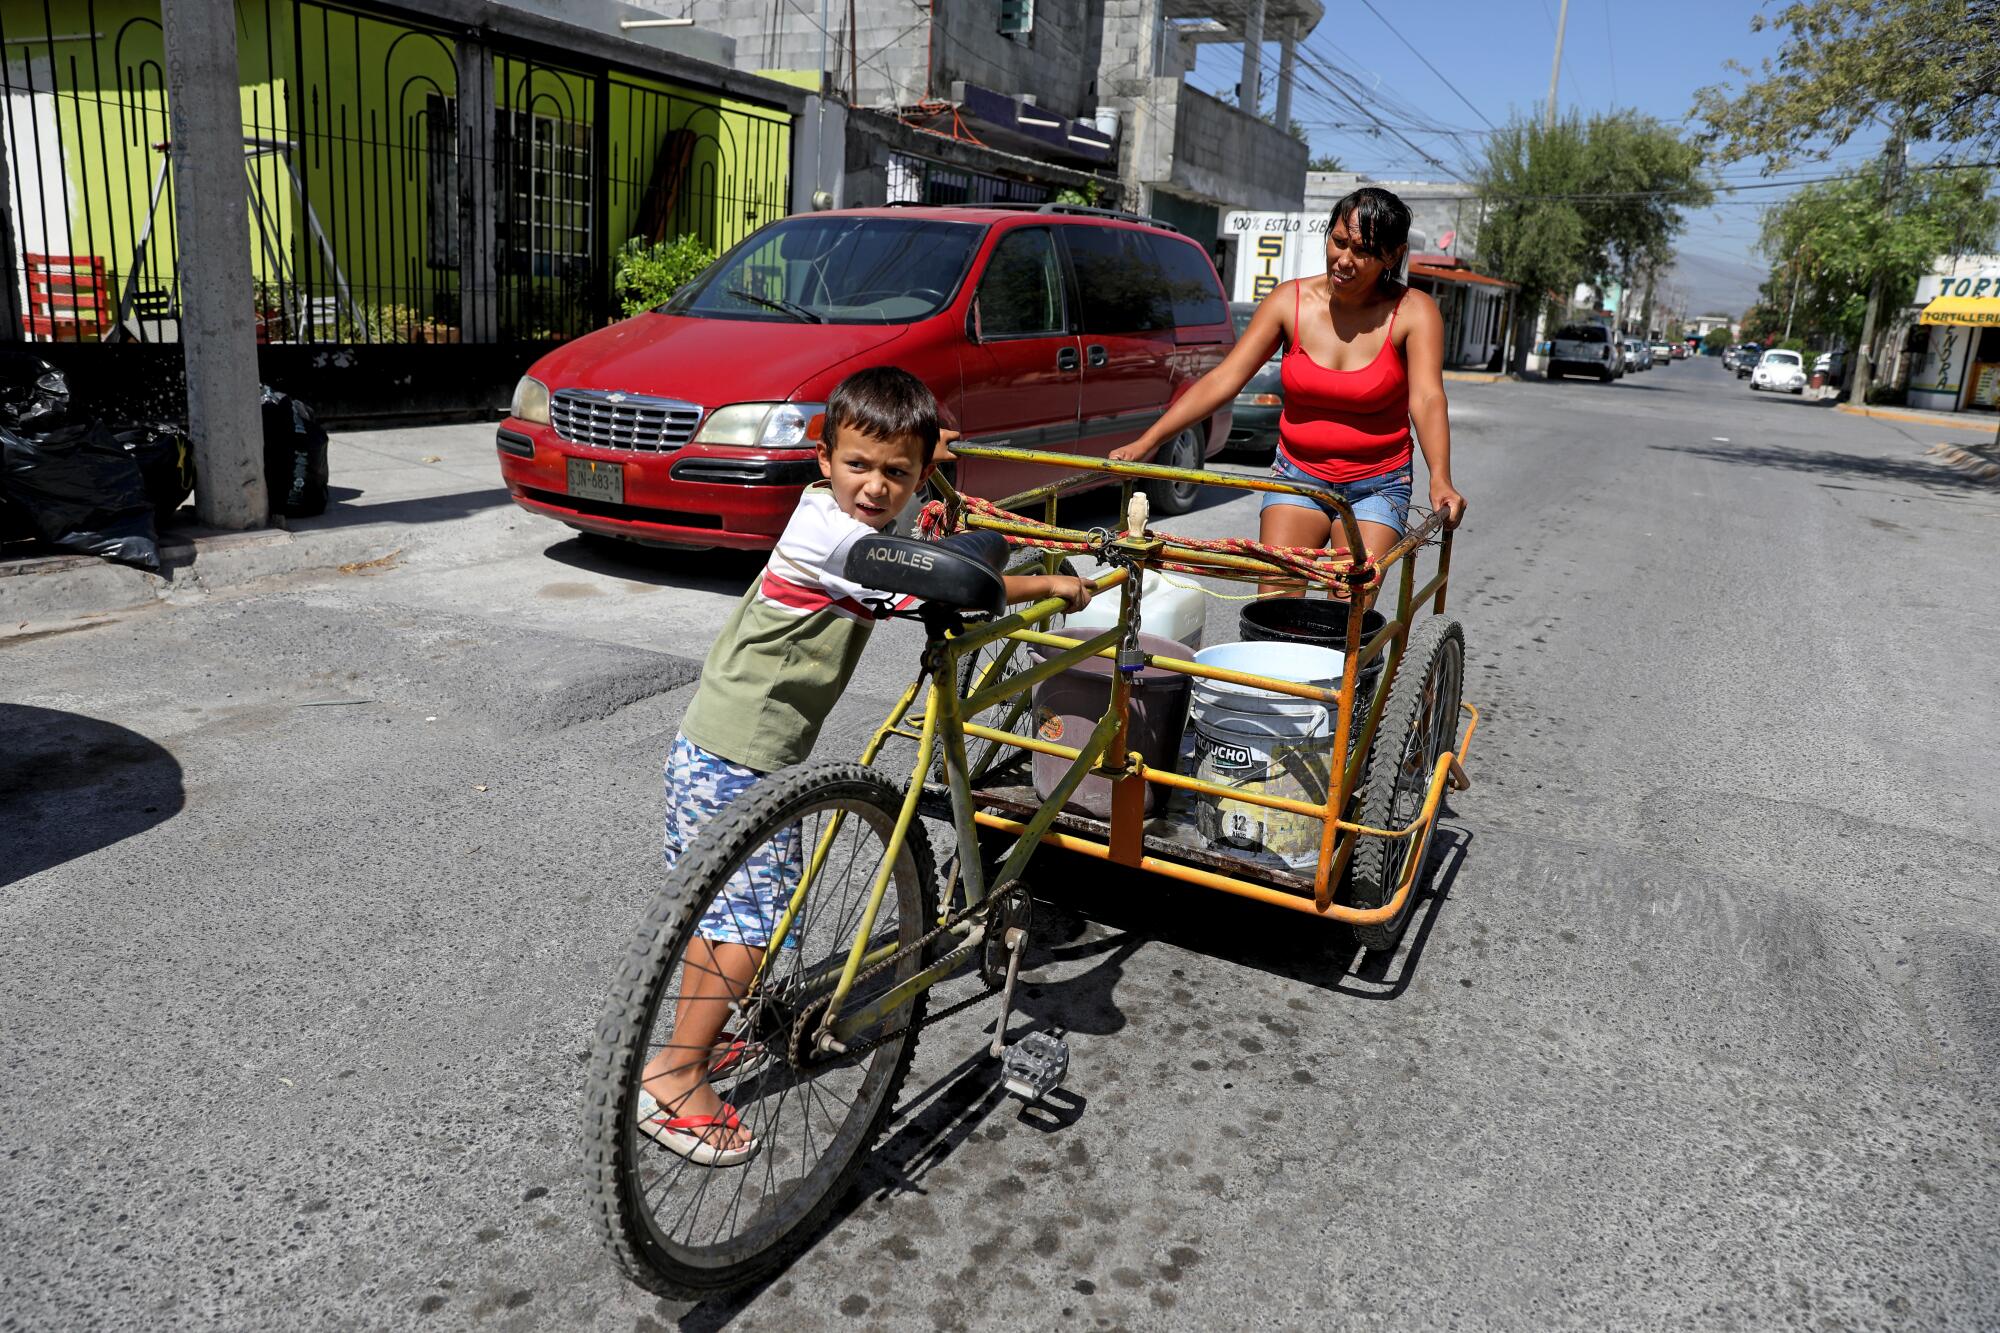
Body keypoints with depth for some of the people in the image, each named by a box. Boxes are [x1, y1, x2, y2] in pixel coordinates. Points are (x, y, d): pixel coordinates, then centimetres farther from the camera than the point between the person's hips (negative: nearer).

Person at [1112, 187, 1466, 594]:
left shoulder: (1413, 312, -10)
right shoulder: (1291, 301, -5)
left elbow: (1427, 398, -23)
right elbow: (1222, 380, -11)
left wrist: (1440, 479, -42)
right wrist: (1147, 442, -21)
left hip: (1377, 486, -1)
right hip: (1298, 474, 2)